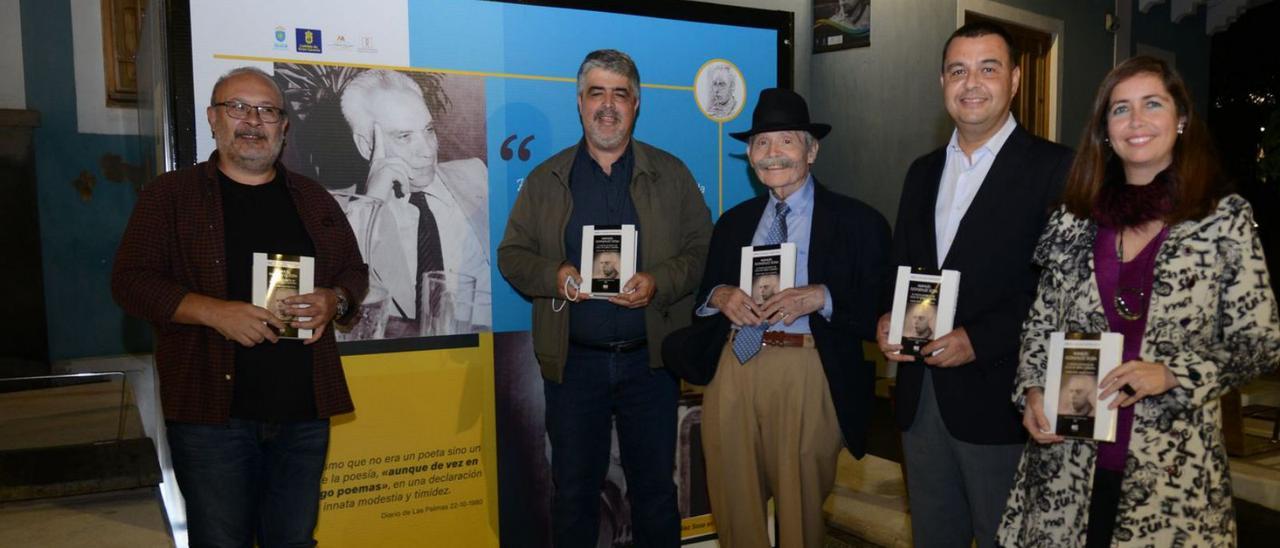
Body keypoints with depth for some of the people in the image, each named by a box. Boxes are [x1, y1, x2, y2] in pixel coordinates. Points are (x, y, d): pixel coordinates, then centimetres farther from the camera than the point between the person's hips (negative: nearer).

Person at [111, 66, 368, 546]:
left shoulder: (313, 199, 13)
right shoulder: (171, 195, 3)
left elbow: (354, 272, 17)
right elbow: (130, 280, -3)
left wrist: (334, 301, -6)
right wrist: (213, 312, -19)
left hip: (305, 409, 3)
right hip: (211, 409, -3)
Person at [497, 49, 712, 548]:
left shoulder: (671, 174, 5)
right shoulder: (546, 180, 7)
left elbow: (702, 251, 2)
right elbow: (512, 254, 6)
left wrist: (659, 282, -16)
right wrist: (552, 275, -14)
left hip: (650, 359, 0)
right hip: (573, 361, 1)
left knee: (654, 489, 11)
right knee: (573, 492, 12)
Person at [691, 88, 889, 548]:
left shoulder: (857, 222, 1)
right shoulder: (732, 222, 15)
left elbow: (880, 308, -5)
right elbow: (702, 294, 18)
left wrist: (821, 298, -18)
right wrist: (720, 297, -4)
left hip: (808, 376, -3)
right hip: (733, 370, 4)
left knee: (800, 506, 9)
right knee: (733, 504, 10)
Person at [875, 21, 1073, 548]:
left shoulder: (1054, 168, -7)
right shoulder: (923, 170, 13)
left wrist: (979, 339, -20)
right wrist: (888, 318, -2)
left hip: (997, 399, -6)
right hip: (920, 396, 6)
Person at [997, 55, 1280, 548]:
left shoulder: (1225, 218, -2)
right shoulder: (1075, 218, 4)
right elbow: (1041, 323, 10)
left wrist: (1171, 373, -15)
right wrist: (1033, 390, -5)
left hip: (1173, 465, -2)